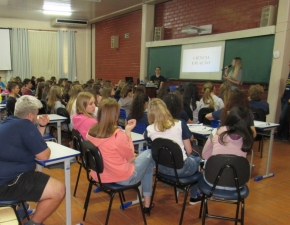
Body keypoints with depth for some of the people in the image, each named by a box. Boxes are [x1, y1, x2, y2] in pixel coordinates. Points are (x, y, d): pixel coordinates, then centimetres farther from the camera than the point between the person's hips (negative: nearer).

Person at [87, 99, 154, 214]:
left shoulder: (90, 132, -7)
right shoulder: (118, 135, -27)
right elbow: (131, 158, -10)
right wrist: (128, 131, -9)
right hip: (122, 178, -7)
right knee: (149, 154, 16)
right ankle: (147, 203, 25)